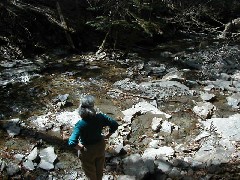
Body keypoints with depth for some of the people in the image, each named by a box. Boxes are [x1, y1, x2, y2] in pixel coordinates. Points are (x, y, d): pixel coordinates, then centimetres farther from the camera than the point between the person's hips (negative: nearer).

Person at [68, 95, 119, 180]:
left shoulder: (80, 124, -34)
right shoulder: (100, 117, -25)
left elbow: (72, 142, -40)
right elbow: (115, 124, -13)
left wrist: (79, 147, -20)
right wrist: (106, 136, -1)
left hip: (87, 151, -4)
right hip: (100, 147, 4)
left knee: (90, 171, 26)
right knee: (99, 168, 32)